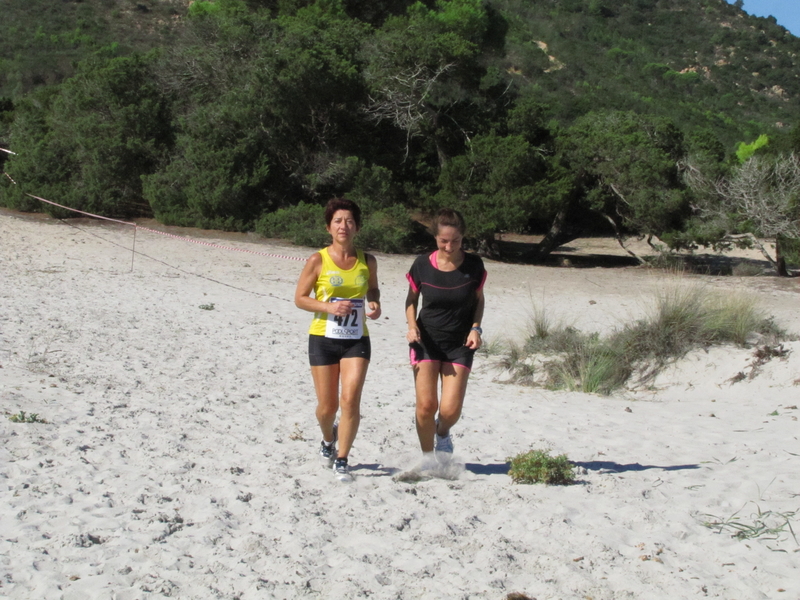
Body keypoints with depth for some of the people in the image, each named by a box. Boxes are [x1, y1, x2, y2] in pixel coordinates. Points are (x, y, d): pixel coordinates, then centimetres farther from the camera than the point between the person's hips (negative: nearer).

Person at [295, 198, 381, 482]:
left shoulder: (368, 261, 2)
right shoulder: (318, 261, -6)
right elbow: (300, 298, -3)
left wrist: (375, 305, -2)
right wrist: (329, 307, -19)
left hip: (356, 341, 1)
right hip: (323, 339, -1)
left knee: (350, 400, -12)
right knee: (327, 405, 7)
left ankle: (341, 461, 1)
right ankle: (328, 440, 41)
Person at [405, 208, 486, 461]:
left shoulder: (474, 266, -6)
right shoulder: (422, 265, -7)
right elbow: (411, 299, 7)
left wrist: (476, 328, -7)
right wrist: (412, 325, -11)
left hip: (460, 345, 0)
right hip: (426, 340, 0)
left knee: (451, 409, -8)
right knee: (426, 404, -11)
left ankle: (442, 433, 29)